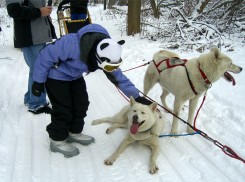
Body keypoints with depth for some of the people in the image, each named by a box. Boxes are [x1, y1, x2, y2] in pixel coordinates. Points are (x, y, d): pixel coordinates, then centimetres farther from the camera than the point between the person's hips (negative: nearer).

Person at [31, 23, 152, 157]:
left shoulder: (106, 52, -20)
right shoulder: (73, 45, -41)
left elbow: (119, 78, -10)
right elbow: (46, 56, -27)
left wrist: (136, 97, -14)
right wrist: (38, 81, -18)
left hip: (75, 76, 6)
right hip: (56, 76, -6)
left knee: (81, 104, 7)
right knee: (63, 108, -7)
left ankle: (74, 132, 27)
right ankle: (57, 140, 12)